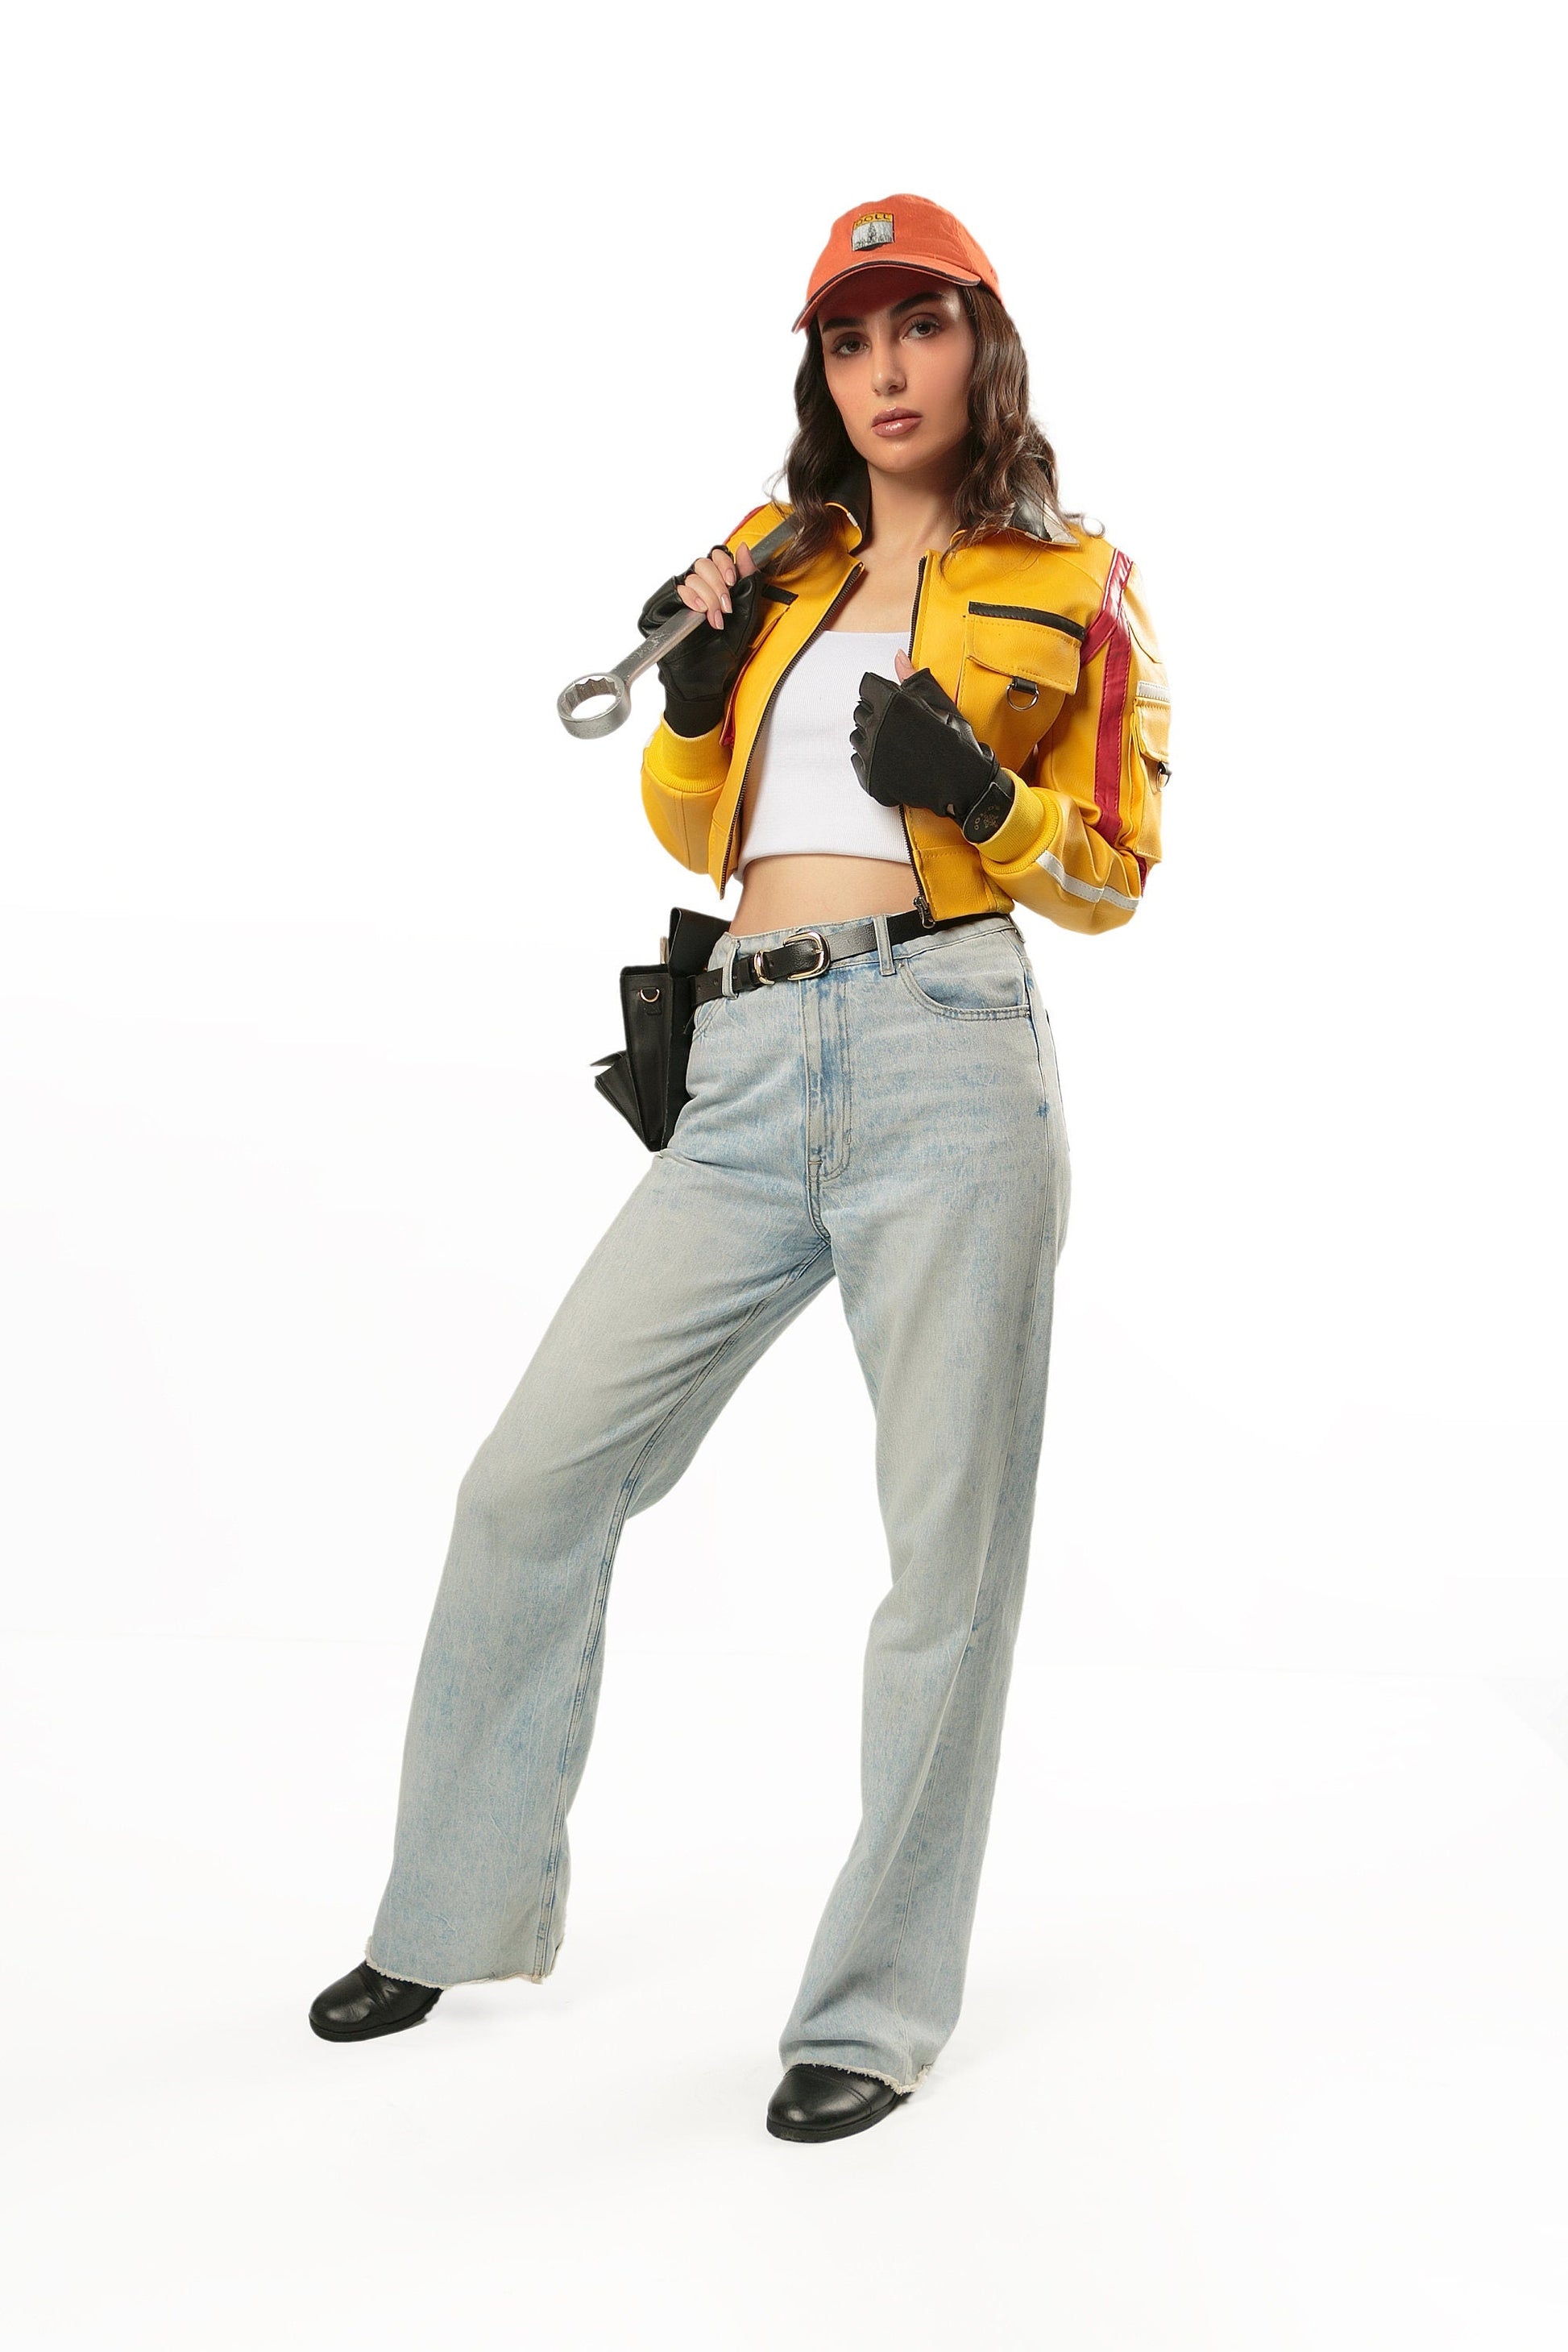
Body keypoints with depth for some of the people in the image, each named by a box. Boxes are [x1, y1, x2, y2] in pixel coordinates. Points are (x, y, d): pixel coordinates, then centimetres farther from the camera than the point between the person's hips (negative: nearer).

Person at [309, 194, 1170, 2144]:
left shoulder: (1073, 588, 10)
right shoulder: (778, 563, 20)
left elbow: (1116, 877, 7)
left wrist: (983, 803, -12)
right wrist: (692, 701, 4)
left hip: (949, 1053, -4)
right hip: (750, 1078, 4)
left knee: (948, 1546, -3)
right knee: (534, 1478, 3)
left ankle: (878, 2001, 11)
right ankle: (458, 1918, 20)